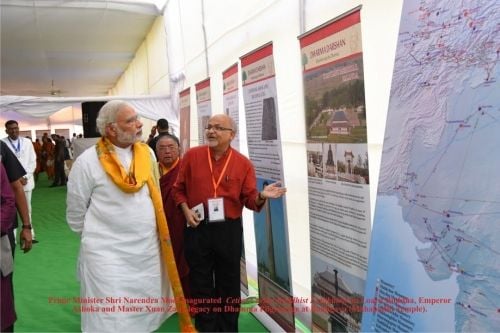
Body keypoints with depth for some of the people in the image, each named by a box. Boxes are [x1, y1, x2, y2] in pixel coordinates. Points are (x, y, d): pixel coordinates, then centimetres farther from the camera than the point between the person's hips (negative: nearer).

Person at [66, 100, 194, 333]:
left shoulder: (147, 153, 3)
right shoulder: (88, 161, -12)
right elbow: (75, 212, -1)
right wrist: (94, 237, 9)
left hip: (149, 249, 5)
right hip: (107, 254, -4)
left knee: (147, 311, 15)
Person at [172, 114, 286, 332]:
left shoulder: (243, 164, -2)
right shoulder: (191, 156, 0)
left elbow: (249, 199, -1)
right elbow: (178, 189, 7)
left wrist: (261, 196, -22)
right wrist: (186, 209, -8)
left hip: (229, 230, 0)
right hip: (197, 229, 1)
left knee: (229, 283, 11)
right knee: (201, 283, 11)